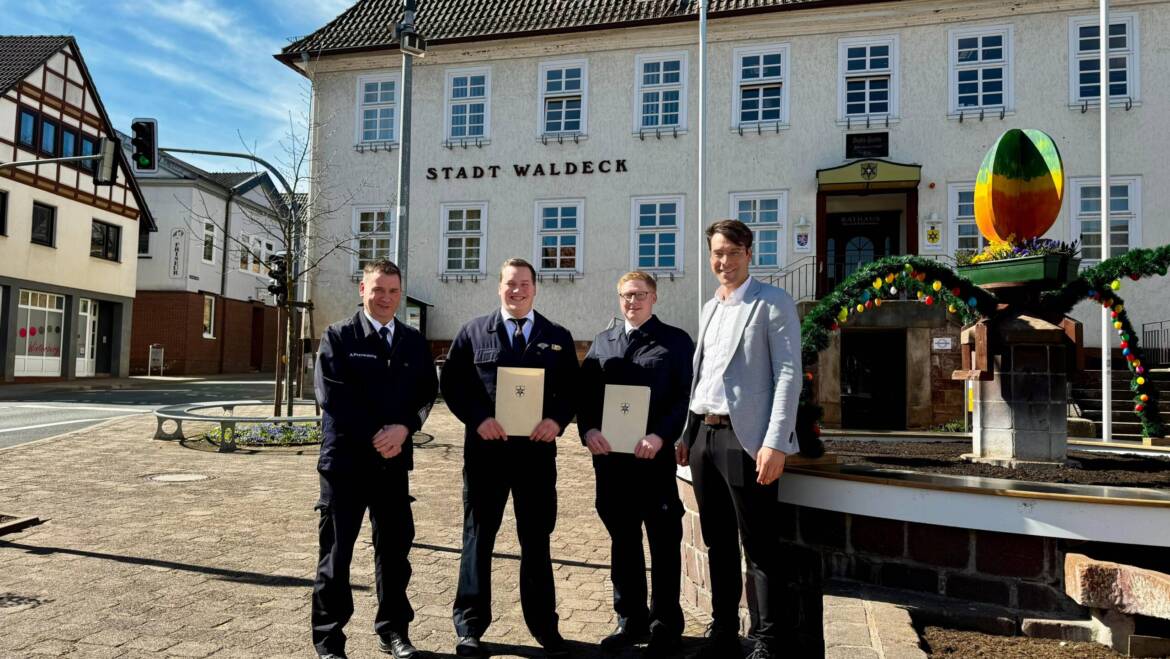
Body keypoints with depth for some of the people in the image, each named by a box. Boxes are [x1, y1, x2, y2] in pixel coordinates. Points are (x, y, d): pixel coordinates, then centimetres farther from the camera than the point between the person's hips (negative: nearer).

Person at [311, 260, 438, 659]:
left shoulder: (414, 341, 11)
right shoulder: (338, 337, -2)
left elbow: (426, 392, 5)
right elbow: (332, 396, -10)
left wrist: (404, 428, -13)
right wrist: (373, 438, -14)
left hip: (394, 459, 4)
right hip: (345, 459, -4)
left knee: (395, 547, 11)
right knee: (336, 550, 4)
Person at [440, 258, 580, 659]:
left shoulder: (557, 337, 9)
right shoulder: (473, 332, 5)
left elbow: (572, 388, 7)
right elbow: (451, 383, 1)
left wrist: (557, 420, -10)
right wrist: (477, 419, -12)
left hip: (537, 449, 1)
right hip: (486, 448, -1)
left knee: (537, 540, 11)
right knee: (478, 537, 7)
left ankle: (544, 625, 23)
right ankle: (469, 627, 18)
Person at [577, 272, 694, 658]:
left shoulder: (676, 342, 3)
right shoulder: (602, 342, 15)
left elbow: (686, 396, -5)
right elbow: (585, 393, 8)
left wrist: (660, 436, -19)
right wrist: (588, 430, -10)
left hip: (655, 456, -4)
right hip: (609, 456, 4)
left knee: (663, 543, 5)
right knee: (622, 540, 12)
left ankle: (665, 626, 18)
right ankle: (631, 621, 25)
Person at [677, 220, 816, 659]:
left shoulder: (773, 304, -3)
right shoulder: (708, 309, 17)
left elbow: (788, 375, -10)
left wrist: (775, 443, -18)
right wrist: (686, 433, 14)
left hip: (744, 437, -7)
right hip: (703, 435, 7)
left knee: (759, 546, -3)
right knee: (718, 543, 14)